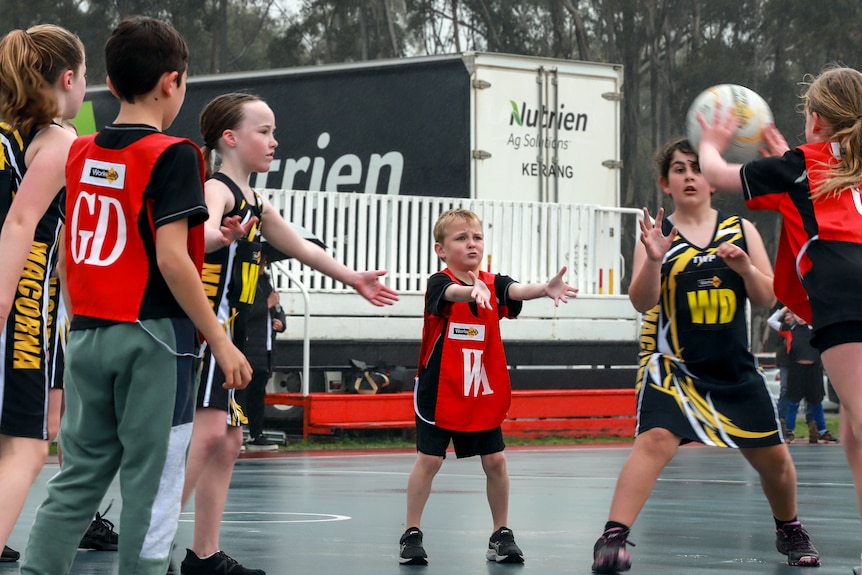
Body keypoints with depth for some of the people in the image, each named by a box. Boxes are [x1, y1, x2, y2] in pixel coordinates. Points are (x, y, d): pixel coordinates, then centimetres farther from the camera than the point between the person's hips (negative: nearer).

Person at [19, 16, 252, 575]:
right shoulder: (172, 155, -10)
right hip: (152, 338, -6)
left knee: (78, 476, 10)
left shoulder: (80, 153, 9)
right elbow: (170, 258, -17)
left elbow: (71, 251, 12)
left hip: (88, 335, 6)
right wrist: (220, 342, -12)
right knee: (151, 484, 0)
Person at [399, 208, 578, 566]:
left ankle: (501, 535, 15)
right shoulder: (439, 283, -13)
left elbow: (517, 291, -25)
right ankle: (411, 535, 7)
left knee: (495, 461, 3)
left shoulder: (493, 283, -3)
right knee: (429, 459, -3)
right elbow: (453, 293, -38)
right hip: (439, 391, -3)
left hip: (483, 393, 4)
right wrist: (473, 291, -62)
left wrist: (545, 289, -48)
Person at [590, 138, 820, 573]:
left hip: (735, 369, 4)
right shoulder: (660, 234, -3)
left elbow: (767, 299, 3)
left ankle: (789, 531, 38)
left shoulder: (740, 230, 4)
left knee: (773, 456, 12)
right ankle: (613, 537, -30)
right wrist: (653, 260, -30)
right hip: (673, 365, -3)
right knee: (655, 440, -27)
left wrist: (745, 267, -17)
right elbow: (642, 303, -13)